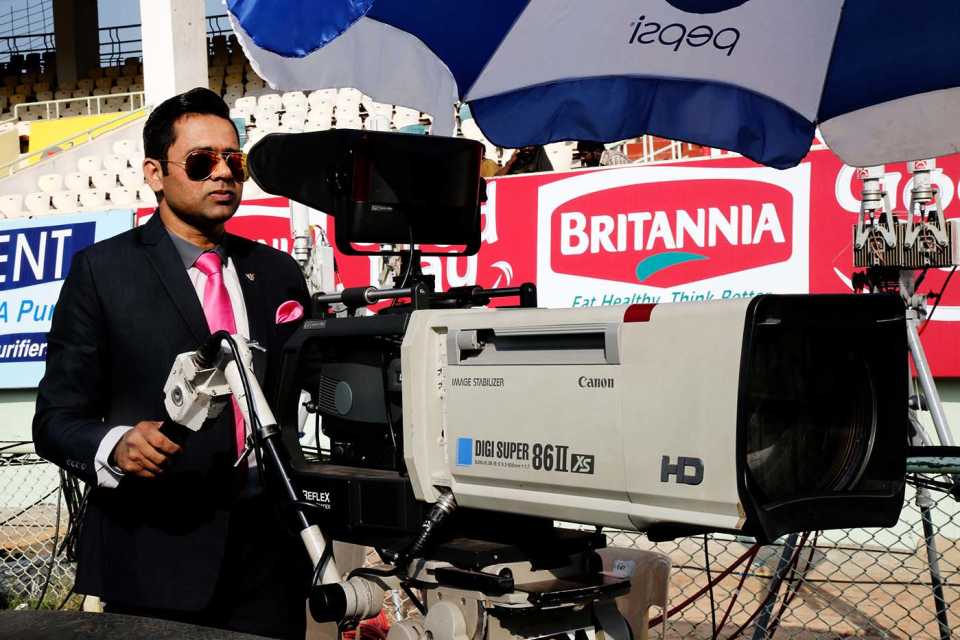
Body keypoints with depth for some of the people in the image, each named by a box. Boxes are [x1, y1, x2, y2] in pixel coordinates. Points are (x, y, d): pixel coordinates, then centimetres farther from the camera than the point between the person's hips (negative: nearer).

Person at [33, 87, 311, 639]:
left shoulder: (278, 273, 10)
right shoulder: (102, 270, -2)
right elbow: (57, 418, -3)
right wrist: (116, 447, -23)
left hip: (271, 550, 4)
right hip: (156, 559, -3)